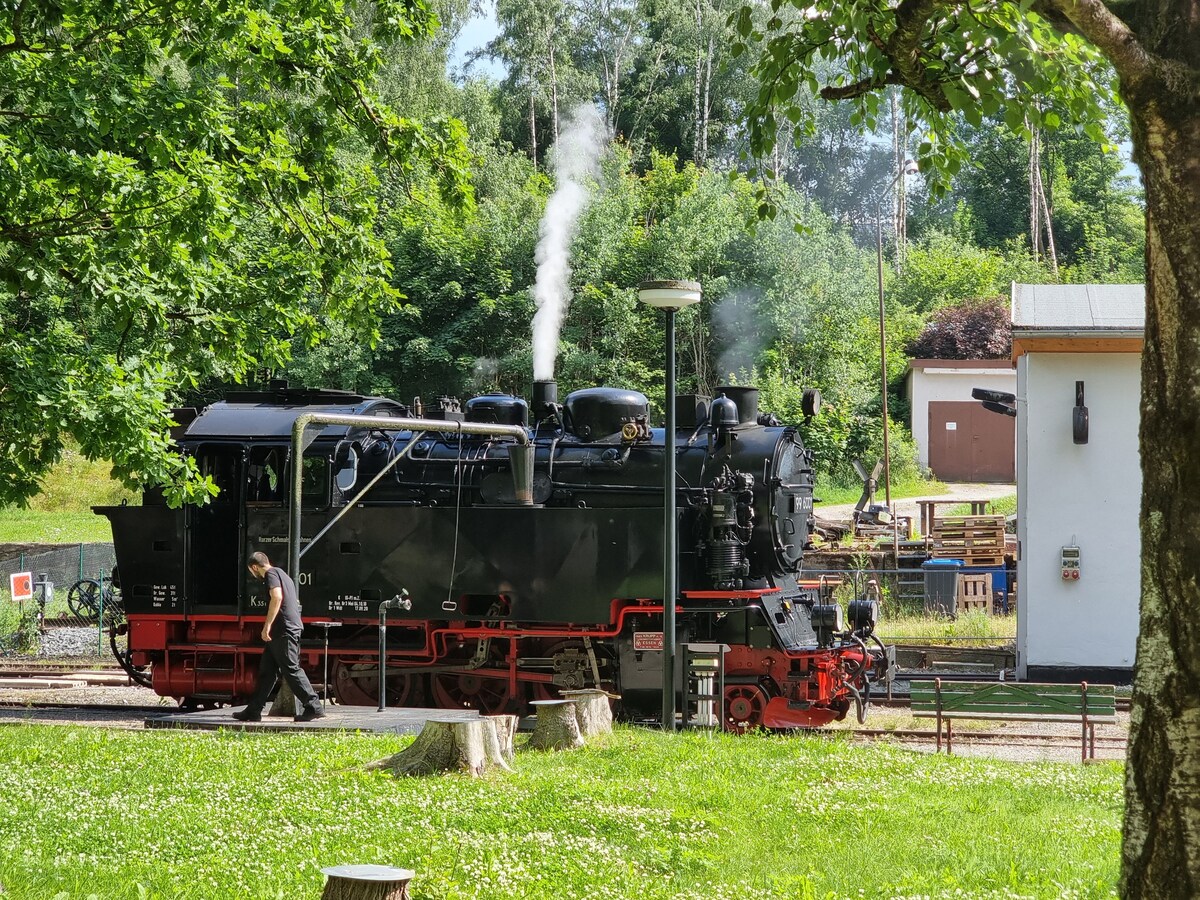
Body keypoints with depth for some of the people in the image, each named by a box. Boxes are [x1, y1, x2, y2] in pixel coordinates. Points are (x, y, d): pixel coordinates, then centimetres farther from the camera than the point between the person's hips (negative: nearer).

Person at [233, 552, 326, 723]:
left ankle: (314, 707, -10)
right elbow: (295, 602, 32)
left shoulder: (271, 574, -7)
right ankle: (253, 711, 11)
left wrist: (267, 625, -24)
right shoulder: (283, 575, 24)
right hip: (283, 632, 10)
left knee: (292, 670, -10)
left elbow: (277, 597, -25)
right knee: (266, 671, 10)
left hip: (284, 630, -10)